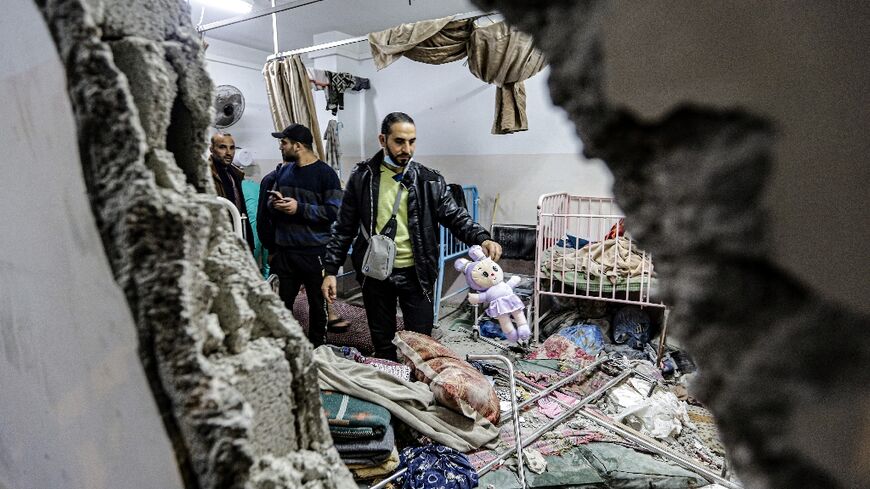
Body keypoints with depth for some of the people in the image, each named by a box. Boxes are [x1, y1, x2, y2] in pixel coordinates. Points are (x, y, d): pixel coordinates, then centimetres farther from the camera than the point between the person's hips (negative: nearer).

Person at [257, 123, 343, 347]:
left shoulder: (325, 173, -8)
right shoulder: (282, 171, 11)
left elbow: (334, 211, -16)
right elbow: (270, 205, 19)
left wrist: (300, 208, -19)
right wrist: (273, 203, -4)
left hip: (314, 252, -5)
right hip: (284, 250, 5)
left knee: (317, 303, 9)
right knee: (283, 303, 12)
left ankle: (316, 347, 25)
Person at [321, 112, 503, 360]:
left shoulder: (429, 180, -2)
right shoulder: (362, 176, 0)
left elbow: (455, 216, -4)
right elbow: (344, 227, 4)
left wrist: (482, 239, -24)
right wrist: (330, 270, 1)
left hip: (415, 274, -1)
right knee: (382, 344, 15)